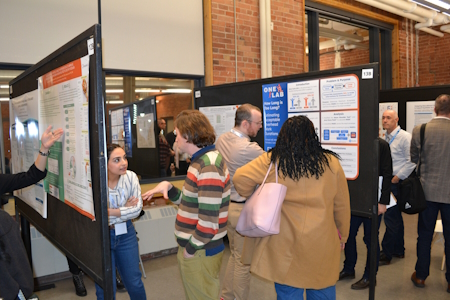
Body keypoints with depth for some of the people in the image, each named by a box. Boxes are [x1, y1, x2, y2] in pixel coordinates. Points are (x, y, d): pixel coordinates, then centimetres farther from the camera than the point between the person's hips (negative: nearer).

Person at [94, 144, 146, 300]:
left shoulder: (131, 177, -11)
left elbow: (137, 208, -12)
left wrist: (110, 212, -21)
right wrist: (125, 210, -15)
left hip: (126, 233, 3)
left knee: (135, 283, 15)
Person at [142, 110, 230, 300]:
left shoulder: (208, 165, -24)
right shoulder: (201, 161, 9)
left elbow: (209, 219, -27)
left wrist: (191, 248, -16)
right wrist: (168, 188, -1)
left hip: (201, 251, -9)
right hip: (192, 247, 9)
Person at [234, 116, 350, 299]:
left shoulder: (271, 161, -6)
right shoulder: (331, 163, -1)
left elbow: (240, 179, -11)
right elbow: (342, 206, 5)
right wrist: (342, 237, 19)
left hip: (285, 245, -1)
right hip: (323, 245, 2)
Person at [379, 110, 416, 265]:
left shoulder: (405, 137, -11)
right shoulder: (385, 138, 12)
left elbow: (411, 162, -16)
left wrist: (397, 178, -15)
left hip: (396, 183, -8)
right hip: (387, 182, 8)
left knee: (390, 218, -5)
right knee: (395, 217, 17)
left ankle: (386, 254, 5)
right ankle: (399, 250, 29)